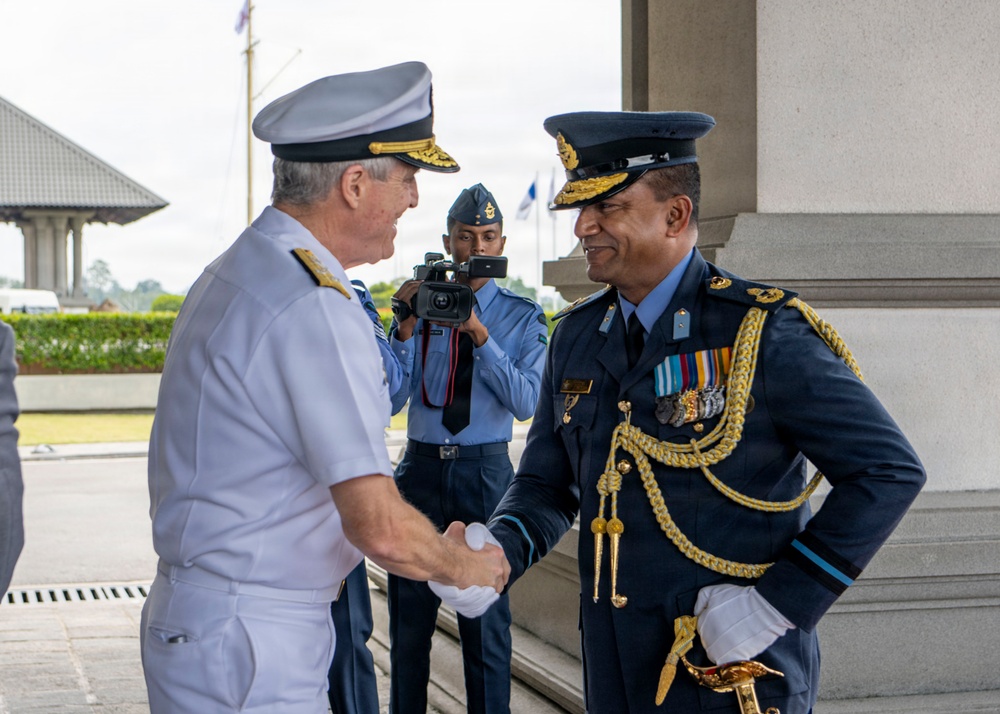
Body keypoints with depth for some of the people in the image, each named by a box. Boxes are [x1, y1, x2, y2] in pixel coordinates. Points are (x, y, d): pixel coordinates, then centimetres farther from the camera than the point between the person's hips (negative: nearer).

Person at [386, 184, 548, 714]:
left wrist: (480, 335, -21)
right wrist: (406, 323, -18)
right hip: (421, 466, 2)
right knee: (409, 614, 10)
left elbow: (525, 402, -12)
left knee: (485, 616, 1)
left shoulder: (522, 317, 1)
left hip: (486, 471, -2)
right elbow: (393, 392, -4)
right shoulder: (421, 301, 6)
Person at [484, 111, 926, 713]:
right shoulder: (577, 336, 6)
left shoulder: (762, 333, -13)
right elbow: (547, 484, 11)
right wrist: (498, 555, -10)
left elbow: (890, 471, -15)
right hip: (615, 665, 6)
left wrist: (780, 602, -18)